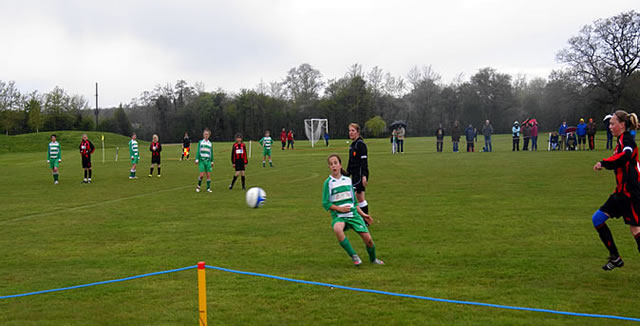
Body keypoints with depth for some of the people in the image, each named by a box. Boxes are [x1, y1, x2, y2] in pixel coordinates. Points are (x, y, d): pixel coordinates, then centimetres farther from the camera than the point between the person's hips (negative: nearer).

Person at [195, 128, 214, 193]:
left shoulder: (210, 143, 12)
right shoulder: (200, 142, 5)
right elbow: (198, 151, 3)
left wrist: (212, 161, 12)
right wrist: (197, 159, -5)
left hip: (208, 161, 2)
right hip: (201, 160, -2)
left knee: (208, 175, -2)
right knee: (202, 175, -10)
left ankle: (208, 188, 7)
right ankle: (198, 186, 12)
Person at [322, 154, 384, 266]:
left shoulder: (348, 180, 10)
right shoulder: (328, 182, -3)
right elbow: (325, 203, -4)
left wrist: (362, 214, 12)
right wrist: (340, 208, -15)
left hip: (353, 214, 3)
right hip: (338, 216, -3)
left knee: (368, 238, -6)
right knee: (337, 229, -38)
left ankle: (373, 258, 25)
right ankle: (353, 256, -22)